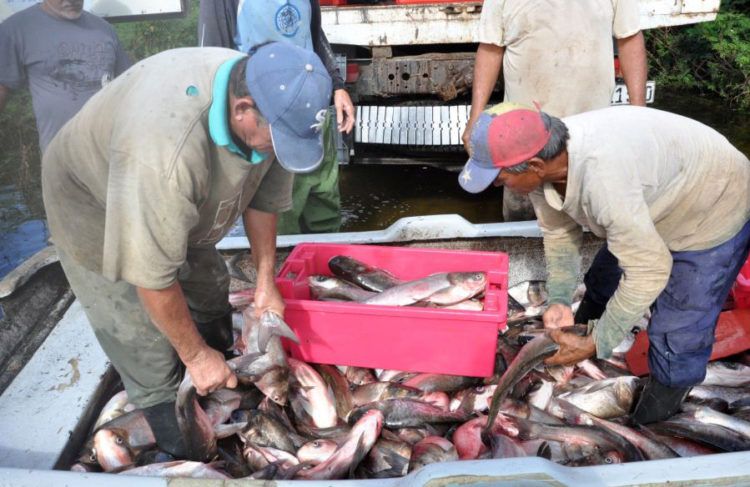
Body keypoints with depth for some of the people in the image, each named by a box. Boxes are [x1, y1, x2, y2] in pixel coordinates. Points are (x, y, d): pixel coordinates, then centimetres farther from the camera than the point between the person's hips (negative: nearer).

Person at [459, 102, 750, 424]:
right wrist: (558, 300, -14)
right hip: (650, 209, 8)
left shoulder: (602, 178, -45)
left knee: (676, 333, -6)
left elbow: (649, 270, -35)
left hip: (715, 214, -7)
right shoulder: (542, 159, -20)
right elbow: (559, 232, -4)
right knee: (602, 287, 19)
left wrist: (595, 345, -28)